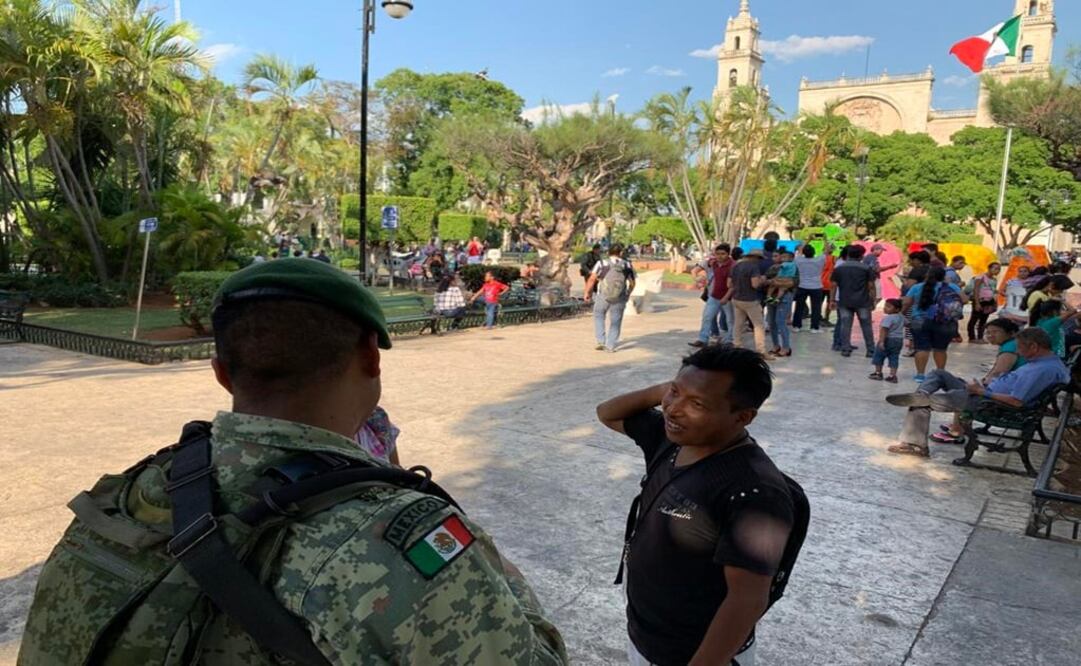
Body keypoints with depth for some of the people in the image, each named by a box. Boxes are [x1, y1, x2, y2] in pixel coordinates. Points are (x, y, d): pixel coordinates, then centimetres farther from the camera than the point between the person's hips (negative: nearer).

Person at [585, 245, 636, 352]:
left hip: (603, 296, -1)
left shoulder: (602, 263, -8)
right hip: (619, 298, 1)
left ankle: (601, 341, 14)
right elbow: (632, 283, 4)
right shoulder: (627, 265, 0)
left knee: (599, 316, 22)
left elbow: (592, 279, -15)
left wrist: (587, 292, -3)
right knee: (615, 321, 15)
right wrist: (628, 294, 20)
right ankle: (611, 346, 15)